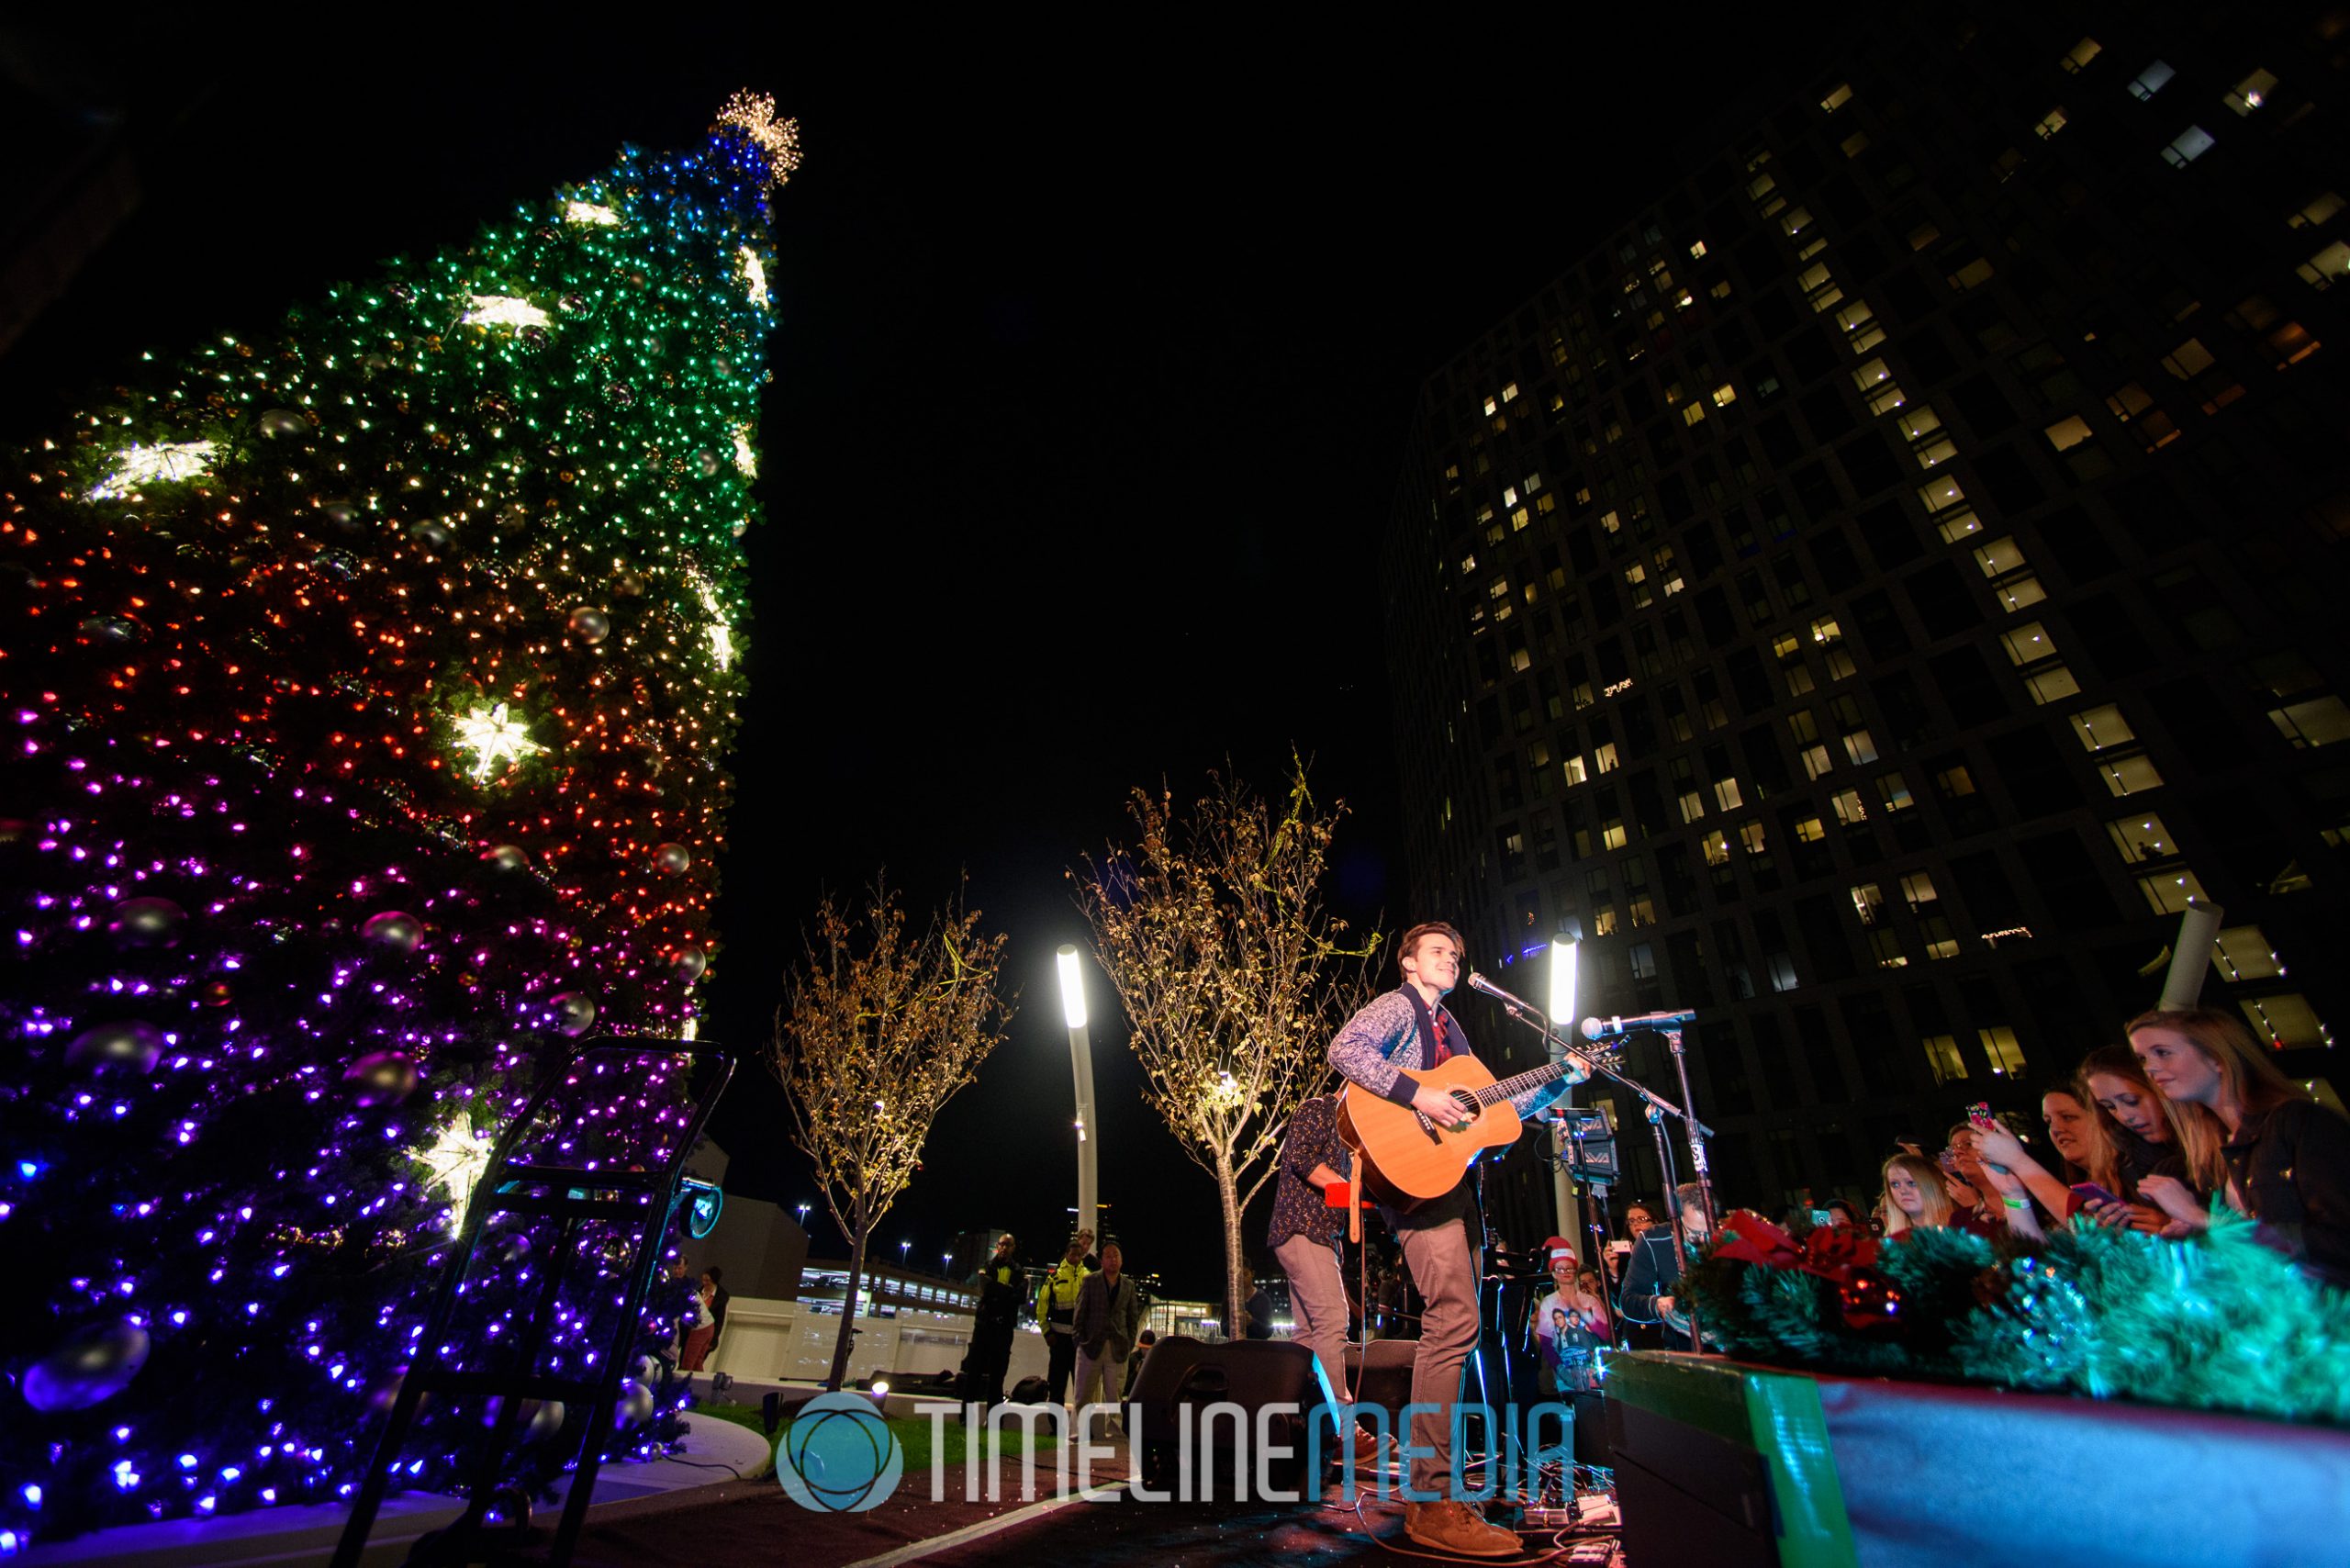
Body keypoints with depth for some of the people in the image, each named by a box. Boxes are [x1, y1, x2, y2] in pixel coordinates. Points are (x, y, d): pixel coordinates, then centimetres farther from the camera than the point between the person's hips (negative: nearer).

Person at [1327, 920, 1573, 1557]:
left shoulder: (1450, 1027, 25)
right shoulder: (1398, 1005, 0)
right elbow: (1344, 1049, -20)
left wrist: (1555, 1082, 19)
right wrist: (1418, 1094, -25)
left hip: (1454, 1177, 10)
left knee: (1454, 1324, 11)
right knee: (1454, 1318, -17)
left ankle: (1430, 1482, 22)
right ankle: (1432, 1500, -10)